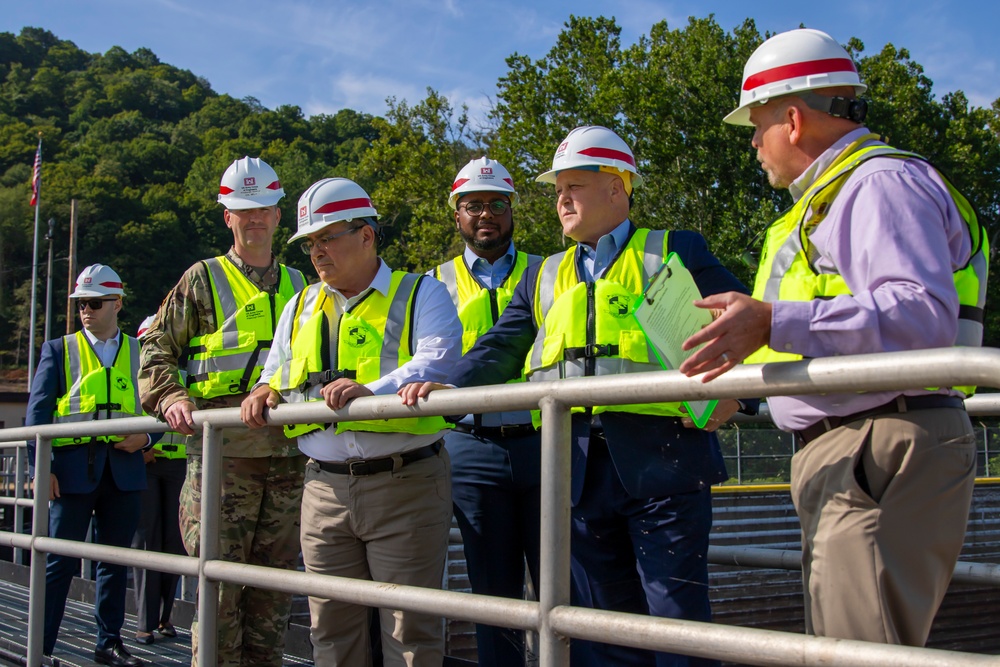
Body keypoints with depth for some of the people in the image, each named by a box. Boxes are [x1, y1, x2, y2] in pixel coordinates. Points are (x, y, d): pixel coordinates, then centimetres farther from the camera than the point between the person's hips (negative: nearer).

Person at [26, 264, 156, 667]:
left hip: (124, 470, 2)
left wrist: (146, 438, -6)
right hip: (73, 467, -2)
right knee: (59, 562, -2)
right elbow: (37, 413, 3)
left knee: (116, 559, 8)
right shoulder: (59, 350, 8)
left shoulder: (140, 354, 12)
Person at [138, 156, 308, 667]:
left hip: (288, 453, 4)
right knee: (219, 583, -6)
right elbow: (157, 349, 6)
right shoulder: (203, 279, 9)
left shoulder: (297, 286, 19)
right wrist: (171, 398, -11)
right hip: (222, 451, -4)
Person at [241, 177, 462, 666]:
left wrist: (372, 390, -31)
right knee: (332, 628, 10)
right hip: (325, 488, 5)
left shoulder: (421, 295, 3)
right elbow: (276, 374, 28)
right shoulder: (300, 308, 20)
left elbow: (437, 363, -14)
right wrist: (263, 394, 3)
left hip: (405, 484, -5)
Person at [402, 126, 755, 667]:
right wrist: (446, 387, -4)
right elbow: (499, 350, 13)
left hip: (663, 456, -4)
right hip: (579, 467, 4)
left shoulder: (677, 252, 9)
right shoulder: (544, 277, 22)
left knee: (678, 615, -3)